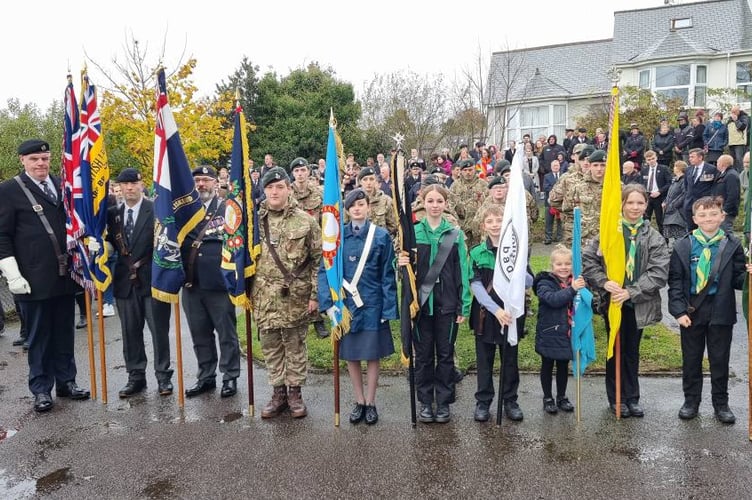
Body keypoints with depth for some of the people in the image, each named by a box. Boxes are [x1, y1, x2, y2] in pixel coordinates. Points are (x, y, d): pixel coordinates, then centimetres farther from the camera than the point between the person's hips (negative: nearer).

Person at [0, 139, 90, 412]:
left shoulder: (61, 185, 9)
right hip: (34, 280, -4)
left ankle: (66, 381, 26)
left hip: (64, 275, 4)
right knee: (39, 336, 7)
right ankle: (41, 389, 20)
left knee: (64, 333, 13)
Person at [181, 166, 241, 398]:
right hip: (191, 282, 4)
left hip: (219, 282, -4)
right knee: (199, 333, 13)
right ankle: (206, 376, 26)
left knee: (226, 332, 5)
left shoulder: (227, 208, 0)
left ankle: (230, 376, 17)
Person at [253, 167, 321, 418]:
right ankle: (278, 392, 24)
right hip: (264, 297, 3)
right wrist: (245, 291, 7)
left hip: (296, 296, -3)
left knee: (295, 345, 8)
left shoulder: (305, 221, -3)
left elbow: (318, 260, -4)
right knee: (270, 346, 10)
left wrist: (315, 294, -8)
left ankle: (295, 392, 22)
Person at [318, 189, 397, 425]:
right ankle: (359, 401, 28)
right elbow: (325, 270, 1)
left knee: (372, 355, 7)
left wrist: (387, 308, -7)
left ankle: (370, 403, 24)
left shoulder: (381, 236, -4)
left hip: (372, 305, -2)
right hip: (345, 305, 2)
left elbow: (387, 275, -2)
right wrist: (329, 303, -9)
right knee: (351, 355, 11)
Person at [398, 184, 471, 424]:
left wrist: (464, 306, -3)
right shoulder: (413, 232, 1)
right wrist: (402, 264, -19)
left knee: (445, 354, 9)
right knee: (423, 354, 9)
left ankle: (443, 402, 21)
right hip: (422, 301, 0)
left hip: (447, 303, 0)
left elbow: (462, 271, 0)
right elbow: (407, 269, 5)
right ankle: (425, 402, 22)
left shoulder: (455, 234, 1)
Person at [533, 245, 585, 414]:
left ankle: (561, 397, 33)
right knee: (547, 366, 11)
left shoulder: (575, 282, 1)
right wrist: (571, 289, -40)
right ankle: (548, 398, 25)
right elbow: (553, 299, -32)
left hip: (567, 334, 4)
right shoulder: (544, 283, -12)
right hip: (549, 334, -4)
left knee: (563, 366, 17)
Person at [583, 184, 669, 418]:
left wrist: (631, 292, -17)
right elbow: (587, 259, -7)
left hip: (638, 303, 1)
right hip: (612, 301, -1)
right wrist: (604, 283, -19)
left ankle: (632, 398, 28)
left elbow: (659, 272, -9)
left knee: (632, 350, 14)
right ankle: (616, 398, 23)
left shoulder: (654, 237, -2)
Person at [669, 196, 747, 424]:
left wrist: (748, 275, -20)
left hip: (721, 312, 0)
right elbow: (675, 281, -4)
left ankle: (721, 403, 26)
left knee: (720, 360, 10)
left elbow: (737, 279, 3)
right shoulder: (683, 246, -2)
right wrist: (679, 310, -11)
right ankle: (691, 401, 26)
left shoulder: (732, 245, 0)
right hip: (691, 311, 0)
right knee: (691, 359, 11)